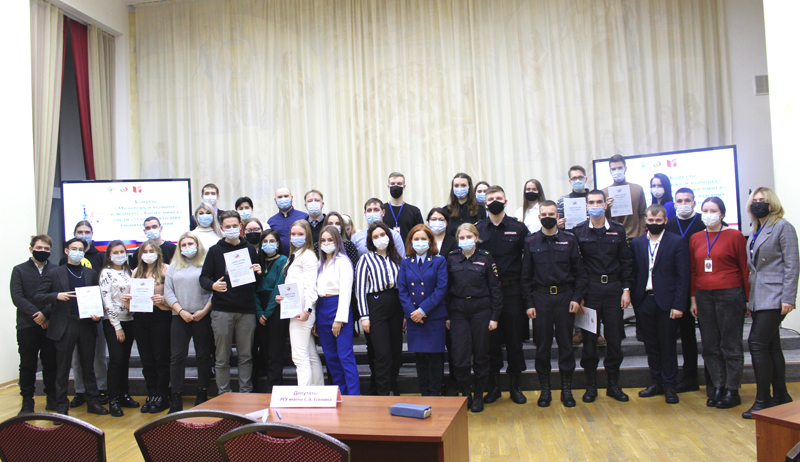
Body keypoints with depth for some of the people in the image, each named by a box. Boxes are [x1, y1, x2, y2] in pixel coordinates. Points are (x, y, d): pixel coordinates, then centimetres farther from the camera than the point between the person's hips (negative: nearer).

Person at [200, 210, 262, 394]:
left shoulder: (250, 249, 14)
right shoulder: (215, 251, 7)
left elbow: (257, 282, 16)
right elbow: (204, 277, 3)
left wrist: (258, 273, -7)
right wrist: (213, 285, -19)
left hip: (246, 310, 2)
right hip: (222, 310, -2)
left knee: (246, 356, 6)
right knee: (222, 357, 2)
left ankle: (246, 394, 14)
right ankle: (224, 395, 12)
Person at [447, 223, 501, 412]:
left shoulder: (485, 258, -2)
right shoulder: (452, 259, 4)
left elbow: (495, 288, 0)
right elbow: (447, 287, 8)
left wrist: (495, 316, -3)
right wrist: (446, 315, 5)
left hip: (481, 309, -1)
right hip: (458, 311, 1)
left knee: (481, 354, 6)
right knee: (460, 356, -3)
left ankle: (478, 395, 21)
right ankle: (465, 394, 15)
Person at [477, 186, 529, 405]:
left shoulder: (519, 228, 0)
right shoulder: (477, 229, 3)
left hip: (512, 290, -1)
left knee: (514, 339, 7)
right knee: (490, 339, 7)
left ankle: (514, 385, 21)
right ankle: (494, 385, 20)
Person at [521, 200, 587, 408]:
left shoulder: (569, 239, 3)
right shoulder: (531, 242, 4)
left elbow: (579, 272, 5)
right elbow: (526, 276, 5)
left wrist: (576, 298, -5)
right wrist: (529, 303, -1)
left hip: (565, 296, 0)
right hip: (541, 298, 0)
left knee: (566, 343, 5)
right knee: (542, 345, 5)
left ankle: (566, 389, 18)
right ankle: (545, 389, 17)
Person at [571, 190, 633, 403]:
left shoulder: (618, 230, 6)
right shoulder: (578, 232, 0)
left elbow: (626, 262, 7)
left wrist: (626, 289, 0)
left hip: (613, 287, 2)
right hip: (589, 288, -2)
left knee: (615, 337, 6)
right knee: (589, 337, 2)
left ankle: (613, 384, 19)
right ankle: (591, 385, 14)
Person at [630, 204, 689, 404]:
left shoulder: (677, 243, -1)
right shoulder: (636, 243, 8)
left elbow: (683, 276, -5)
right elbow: (633, 273, 8)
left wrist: (678, 305, -11)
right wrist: (633, 299, -1)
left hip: (666, 301, -3)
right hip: (644, 301, 3)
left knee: (668, 345, 4)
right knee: (651, 344, 11)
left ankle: (669, 385, 15)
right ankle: (656, 382, 22)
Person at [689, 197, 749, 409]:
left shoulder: (734, 236, -2)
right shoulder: (696, 239, 9)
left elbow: (745, 268, -3)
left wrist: (748, 298, -6)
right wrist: (693, 299, 8)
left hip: (730, 296, -4)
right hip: (704, 296, 5)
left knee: (731, 345, 2)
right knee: (710, 346, 7)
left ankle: (733, 391, 11)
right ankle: (718, 387, 17)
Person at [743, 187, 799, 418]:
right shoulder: (755, 231, 16)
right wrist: (749, 298, 15)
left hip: (774, 297, -8)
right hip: (758, 298, 8)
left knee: (757, 343, -12)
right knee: (771, 347, 11)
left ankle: (762, 400, -5)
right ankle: (781, 396, 20)